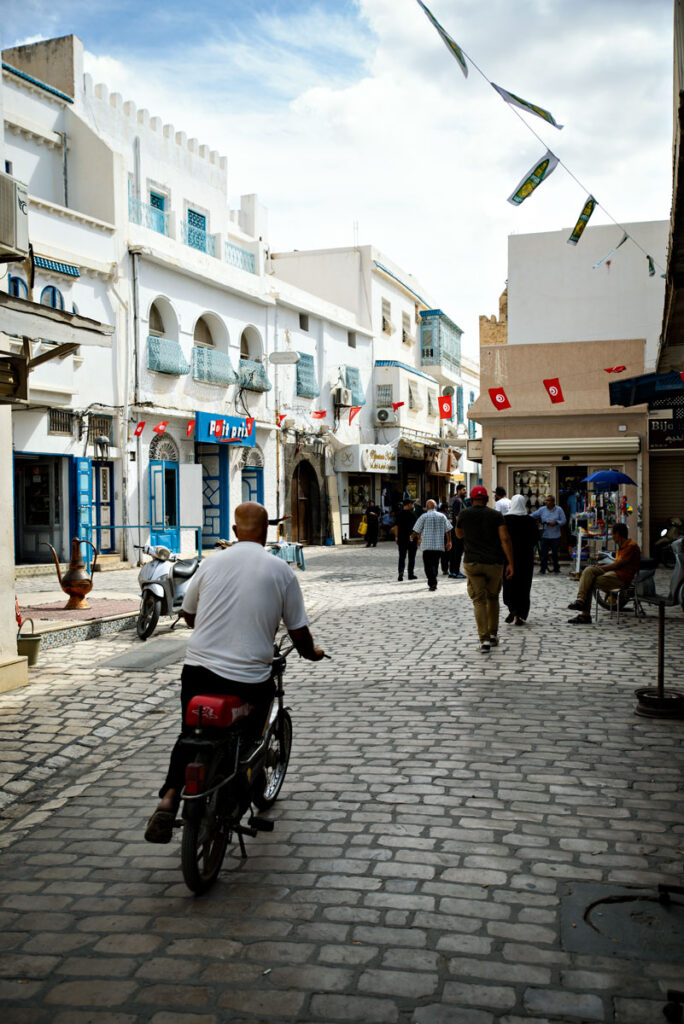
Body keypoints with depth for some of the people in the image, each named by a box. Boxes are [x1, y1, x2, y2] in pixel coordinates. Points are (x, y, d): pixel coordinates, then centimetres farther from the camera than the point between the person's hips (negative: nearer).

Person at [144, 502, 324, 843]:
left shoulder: (212, 562, 6)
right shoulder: (281, 571, -2)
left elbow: (188, 614, 20)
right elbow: (299, 633, 1)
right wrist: (312, 653, 24)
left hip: (198, 667, 2)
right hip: (250, 680, -2)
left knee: (190, 734, 20)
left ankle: (169, 798, 1)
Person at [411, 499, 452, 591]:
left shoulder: (424, 516, -3)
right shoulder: (442, 516, 7)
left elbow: (416, 531, 1)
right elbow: (448, 530, 8)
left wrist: (412, 537, 20)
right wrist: (448, 541, 18)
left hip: (427, 545, -4)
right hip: (439, 545, 4)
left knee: (428, 565, -2)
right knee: (435, 563, 17)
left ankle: (432, 583, -16)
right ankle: (433, 582, 22)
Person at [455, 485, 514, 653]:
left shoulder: (464, 514, 2)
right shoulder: (496, 515, 1)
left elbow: (459, 534, 21)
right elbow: (505, 539, -10)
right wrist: (511, 564, -9)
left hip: (472, 563, -1)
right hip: (494, 563, 1)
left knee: (479, 601, -1)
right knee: (492, 598, 20)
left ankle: (484, 640, -11)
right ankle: (493, 634, 25)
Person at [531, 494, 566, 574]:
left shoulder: (559, 510, 0)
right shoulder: (542, 509, 4)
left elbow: (564, 521, -2)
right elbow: (533, 516, 4)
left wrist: (556, 522, -17)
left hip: (555, 536, -1)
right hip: (544, 535, 1)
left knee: (555, 553, 8)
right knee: (543, 553, -1)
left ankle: (556, 569, 21)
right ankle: (542, 570, 7)